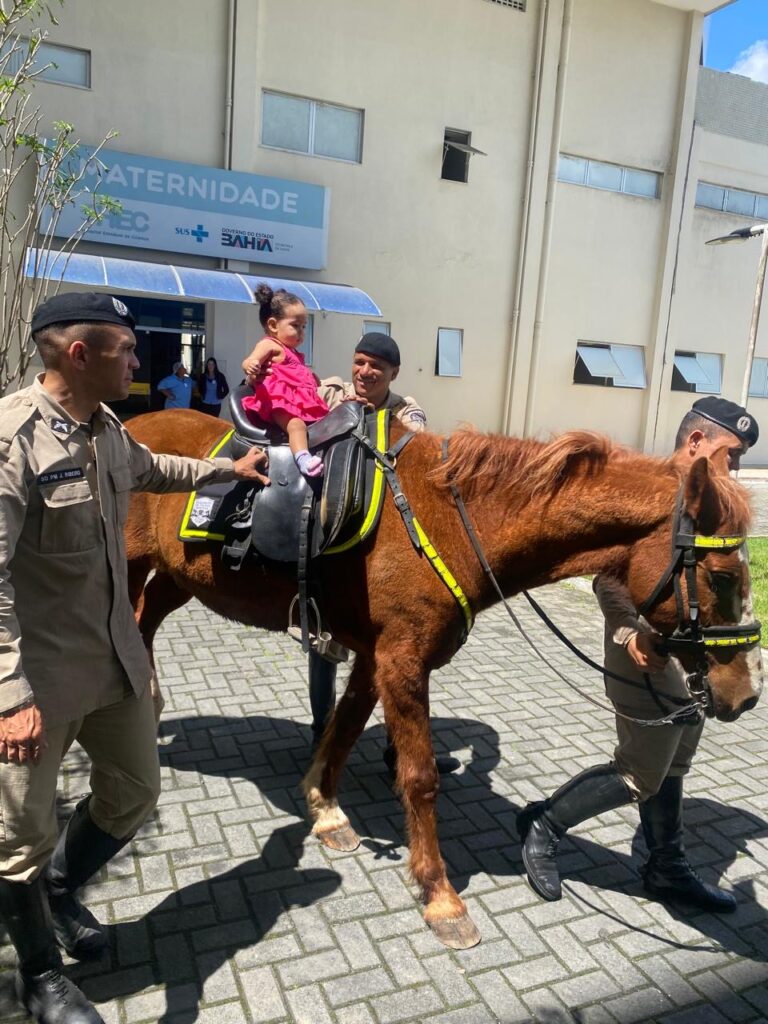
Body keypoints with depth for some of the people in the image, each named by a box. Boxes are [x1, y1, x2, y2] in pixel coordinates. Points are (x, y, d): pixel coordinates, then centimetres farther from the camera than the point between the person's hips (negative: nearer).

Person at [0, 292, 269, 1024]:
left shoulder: (105, 427, 3)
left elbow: (149, 470, 26)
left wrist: (228, 469, 32)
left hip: (115, 654, 8)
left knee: (133, 793, 21)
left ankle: (61, 891, 51)